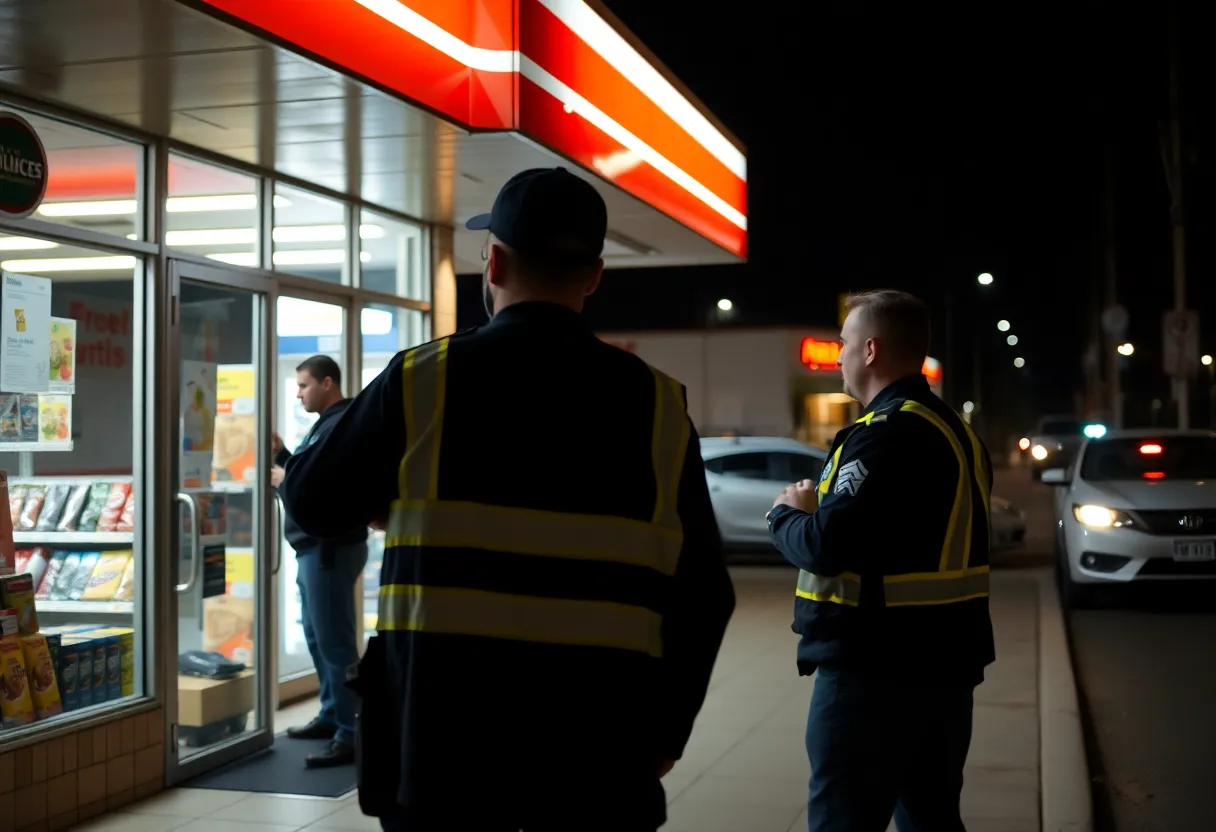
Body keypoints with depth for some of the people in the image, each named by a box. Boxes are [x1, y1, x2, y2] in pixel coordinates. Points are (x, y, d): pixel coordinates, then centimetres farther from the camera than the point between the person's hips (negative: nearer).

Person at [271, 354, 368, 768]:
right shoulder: (326, 424, 18)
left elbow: (332, 486, -26)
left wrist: (285, 480, -13)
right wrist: (281, 454, 9)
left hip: (332, 547, -11)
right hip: (315, 547, 11)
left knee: (336, 642, -10)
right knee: (317, 637, 18)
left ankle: (351, 735, -8)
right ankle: (332, 715, 29)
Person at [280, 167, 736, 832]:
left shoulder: (420, 382, -6)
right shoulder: (659, 407, -1)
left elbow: (314, 502, 7)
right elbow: (702, 596, 1)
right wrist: (665, 730, 14)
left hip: (441, 745, -1)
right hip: (599, 756, 1)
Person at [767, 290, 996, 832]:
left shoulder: (885, 433, -18)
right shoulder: (954, 431, 15)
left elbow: (826, 546, -25)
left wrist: (785, 514, -4)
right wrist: (820, 508, 7)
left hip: (876, 669, -10)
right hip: (945, 662, 10)